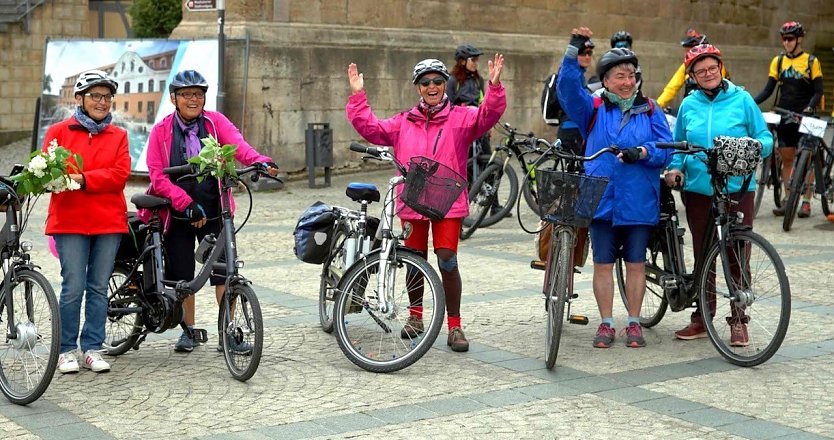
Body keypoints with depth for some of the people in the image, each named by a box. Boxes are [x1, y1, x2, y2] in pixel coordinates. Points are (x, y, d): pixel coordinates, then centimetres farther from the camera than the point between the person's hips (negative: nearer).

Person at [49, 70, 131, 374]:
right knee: (73, 287, -4)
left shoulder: (118, 136, 11)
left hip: (109, 222, 2)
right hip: (70, 222, -2)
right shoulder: (59, 131, 7)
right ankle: (67, 349, 8)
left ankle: (92, 349, 15)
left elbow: (120, 175, -3)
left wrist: (83, 179, -15)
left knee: (99, 288, 6)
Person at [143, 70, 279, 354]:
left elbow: (238, 145, -18)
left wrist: (260, 162, -39)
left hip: (214, 212, 0)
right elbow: (157, 176, -8)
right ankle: (189, 330, 26)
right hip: (178, 214, 0)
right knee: (183, 274, 9)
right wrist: (186, 203, -21)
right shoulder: (161, 131, -1)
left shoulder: (216, 122, 0)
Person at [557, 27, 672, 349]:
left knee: (636, 263, 8)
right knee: (603, 263, 6)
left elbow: (668, 149, -1)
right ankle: (606, 324, 17)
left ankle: (634, 324, 20)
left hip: (639, 203, 0)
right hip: (601, 200, 0)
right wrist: (573, 51, -21)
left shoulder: (650, 111, 5)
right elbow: (568, 88, -10)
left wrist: (643, 152, -20)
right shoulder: (594, 109, 4)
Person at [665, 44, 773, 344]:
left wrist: (756, 146, -19)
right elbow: (678, 145, 16)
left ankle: (738, 321, 9)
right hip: (698, 191, 2)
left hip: (737, 189, -2)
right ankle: (701, 319, 18)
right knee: (702, 255, 9)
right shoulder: (689, 105, 8)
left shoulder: (742, 99, 1)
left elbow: (765, 138, 2)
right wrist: (675, 168, -2)